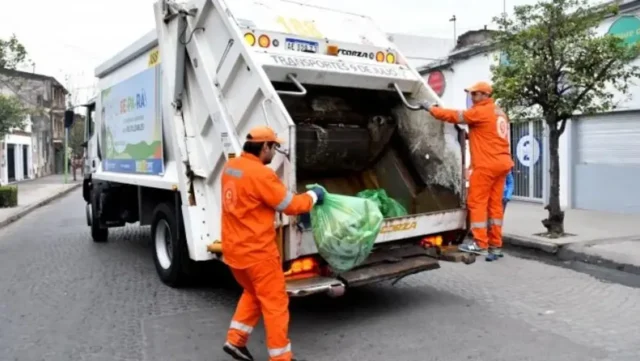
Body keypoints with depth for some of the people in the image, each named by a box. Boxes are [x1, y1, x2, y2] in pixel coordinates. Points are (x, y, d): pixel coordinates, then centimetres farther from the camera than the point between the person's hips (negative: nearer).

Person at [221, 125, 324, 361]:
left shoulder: (231, 167, 5)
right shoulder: (260, 174, -22)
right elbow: (290, 205, -14)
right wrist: (313, 196, 5)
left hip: (233, 248, 9)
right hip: (257, 251, -9)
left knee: (253, 293, 26)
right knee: (275, 302, 5)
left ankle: (235, 341, 28)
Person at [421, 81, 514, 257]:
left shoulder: (480, 111, -10)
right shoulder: (499, 112, 19)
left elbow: (455, 116, -7)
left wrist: (431, 108, 1)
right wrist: (469, 135, 16)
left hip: (486, 165, -9)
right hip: (501, 163, 9)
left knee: (477, 202, -4)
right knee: (495, 203, 10)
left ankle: (480, 244, -5)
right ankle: (495, 244, 12)